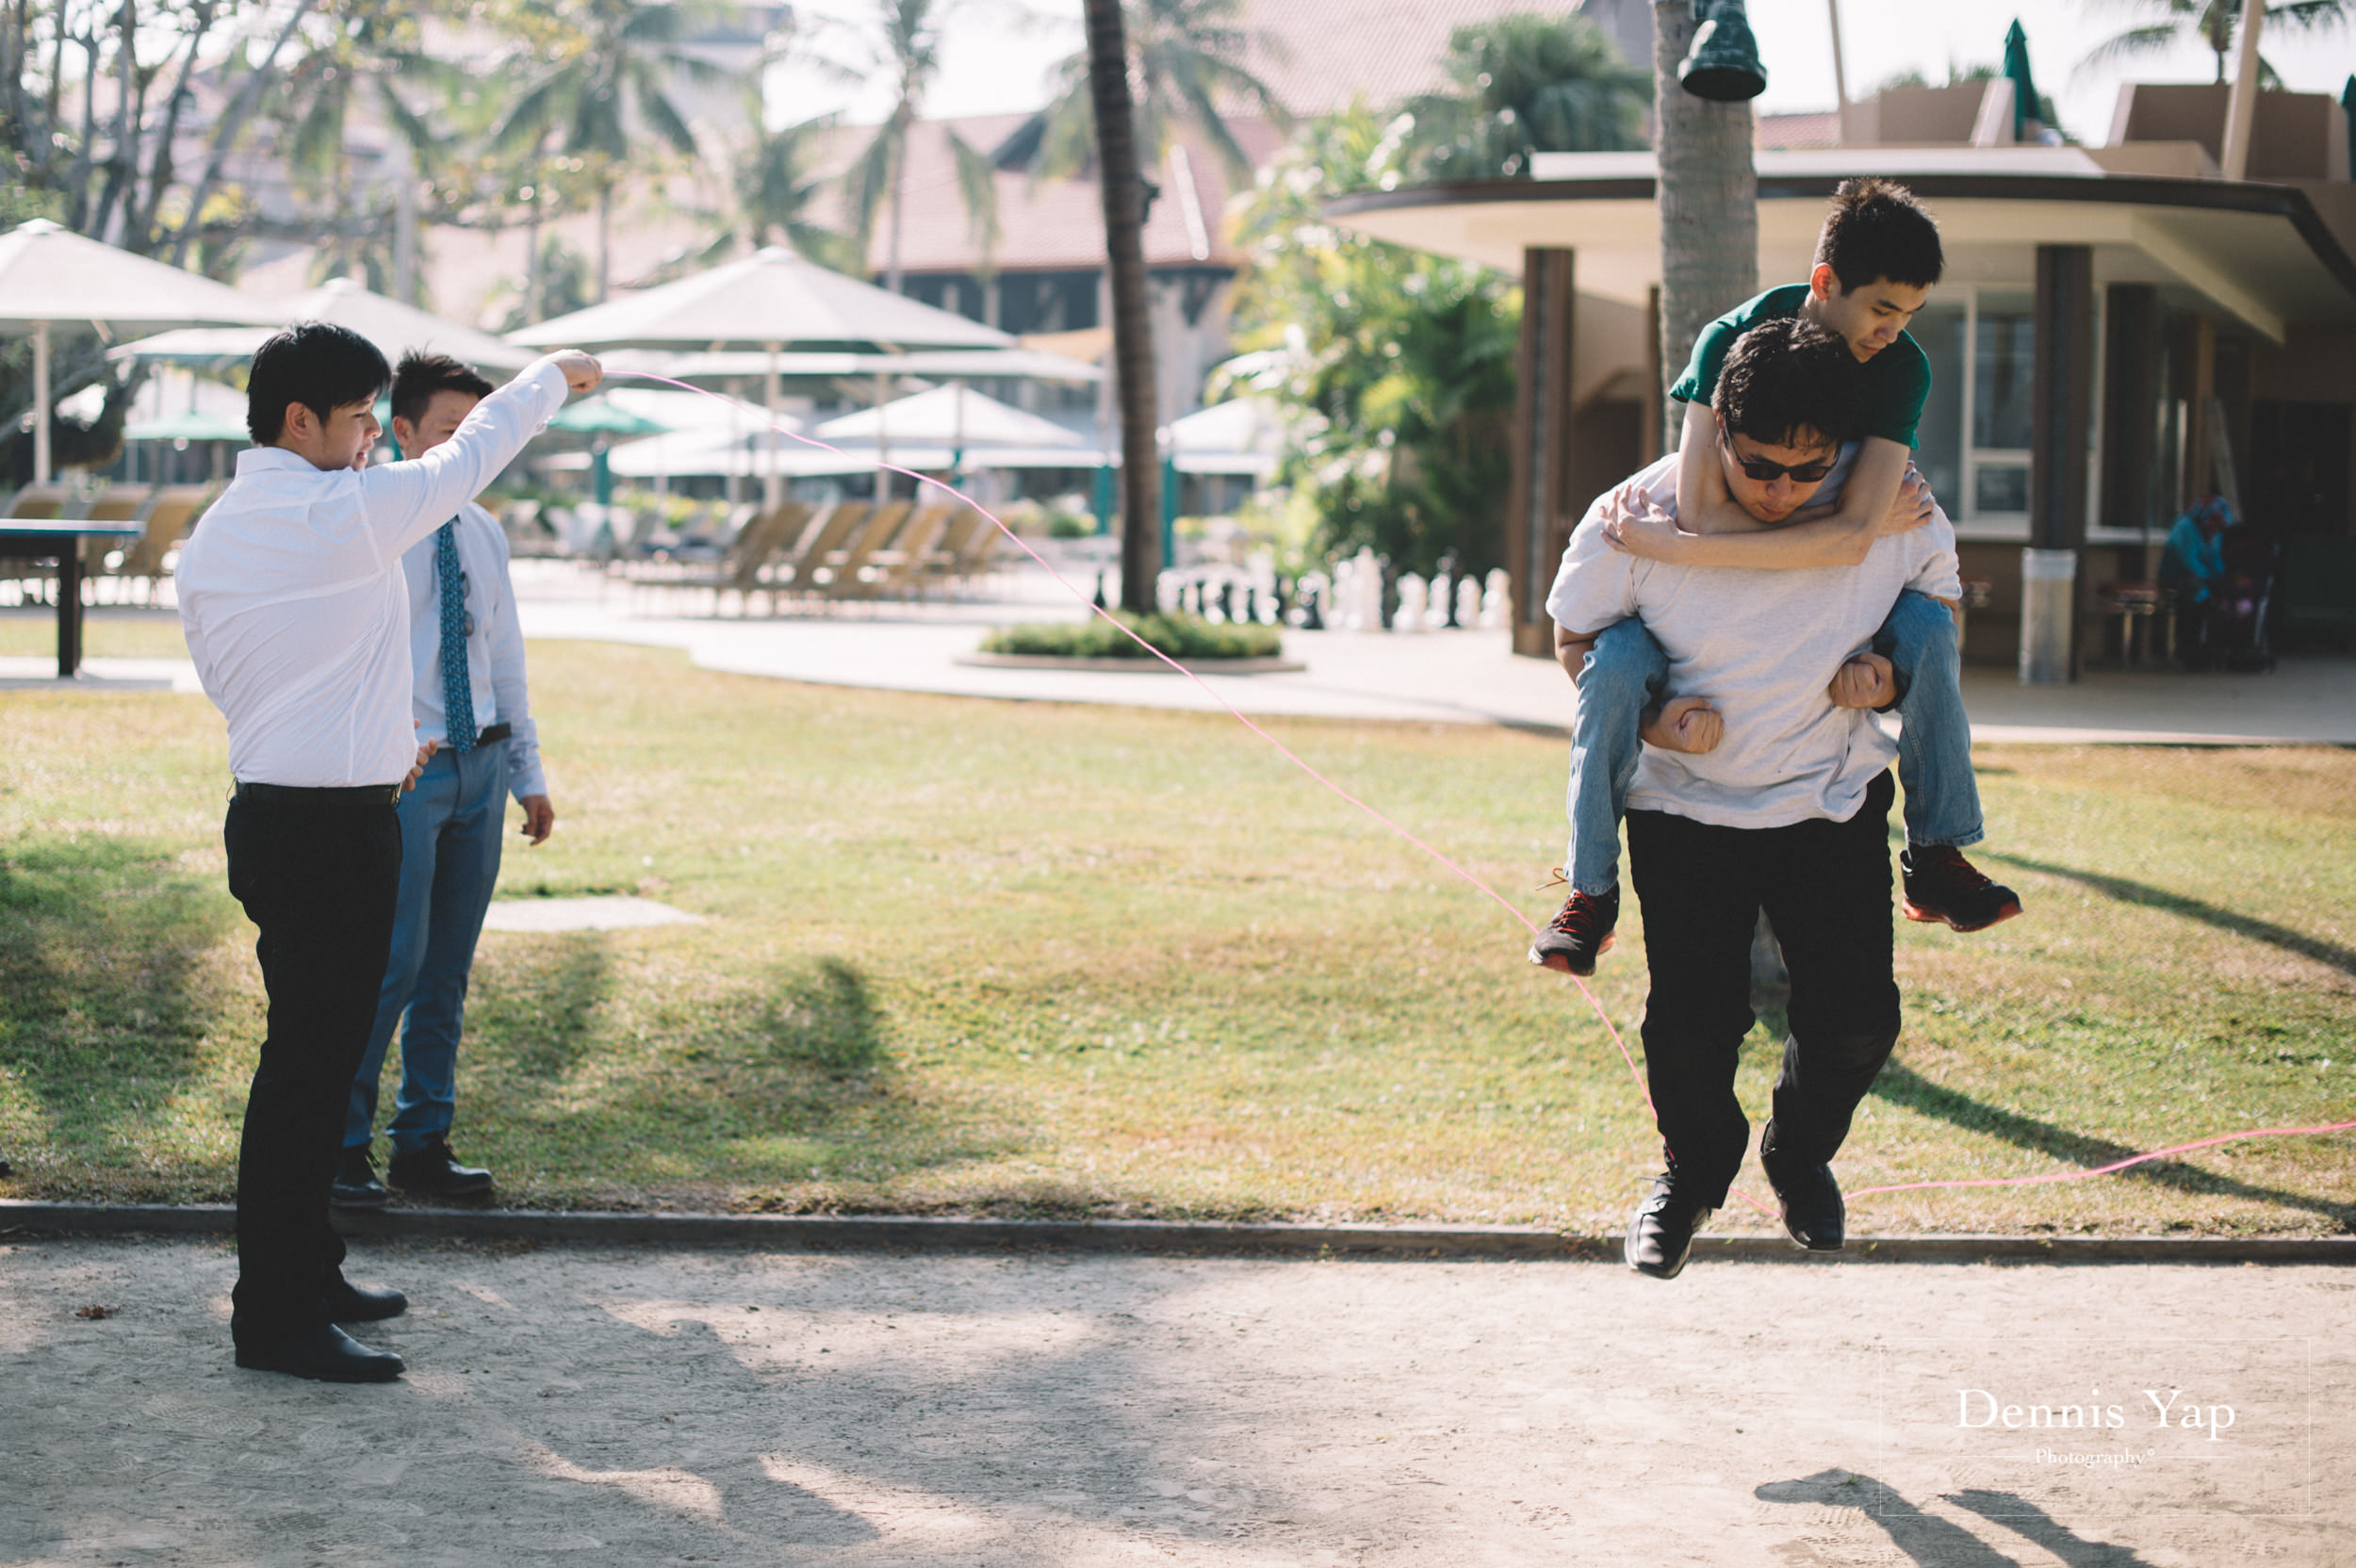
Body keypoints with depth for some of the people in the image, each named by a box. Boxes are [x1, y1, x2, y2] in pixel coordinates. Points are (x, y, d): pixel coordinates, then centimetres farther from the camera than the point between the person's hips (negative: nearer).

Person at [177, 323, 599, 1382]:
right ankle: (276, 1317, -3)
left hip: (267, 810, 9)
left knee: (315, 1053, 18)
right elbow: (471, 453, -4)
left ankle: (304, 1274, 28)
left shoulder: (209, 539, 9)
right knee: (308, 1064, -6)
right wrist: (554, 376, 14)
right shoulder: (349, 513, -16)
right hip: (335, 829, -9)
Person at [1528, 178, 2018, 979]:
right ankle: (1590, 889, -11)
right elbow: (1705, 511, -36)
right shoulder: (1733, 341, -26)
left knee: (1927, 630, -24)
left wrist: (1673, 545, -39)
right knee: (1616, 665, -29)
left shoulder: (1901, 368, -22)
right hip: (1711, 575, -2)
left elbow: (1851, 539, -35)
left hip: (1824, 579, 2)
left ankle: (1936, 859, -9)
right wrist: (1869, 518, -32)